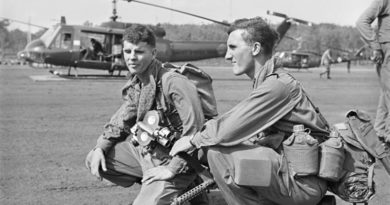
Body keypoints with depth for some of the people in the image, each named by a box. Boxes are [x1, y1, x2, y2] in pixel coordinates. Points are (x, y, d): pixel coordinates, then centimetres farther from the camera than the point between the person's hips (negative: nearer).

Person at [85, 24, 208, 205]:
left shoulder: (174, 82, -24)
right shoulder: (136, 84, 4)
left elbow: (195, 132, -29)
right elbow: (121, 121, 19)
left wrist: (172, 169, -24)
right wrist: (100, 148, 5)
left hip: (172, 160, -9)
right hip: (145, 149, 9)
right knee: (94, 161, 8)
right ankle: (150, 187, 12)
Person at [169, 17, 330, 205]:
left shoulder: (278, 85, -17)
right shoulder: (265, 82, 16)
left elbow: (229, 131, -20)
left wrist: (193, 140, -2)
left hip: (305, 184, -10)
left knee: (219, 153, -18)